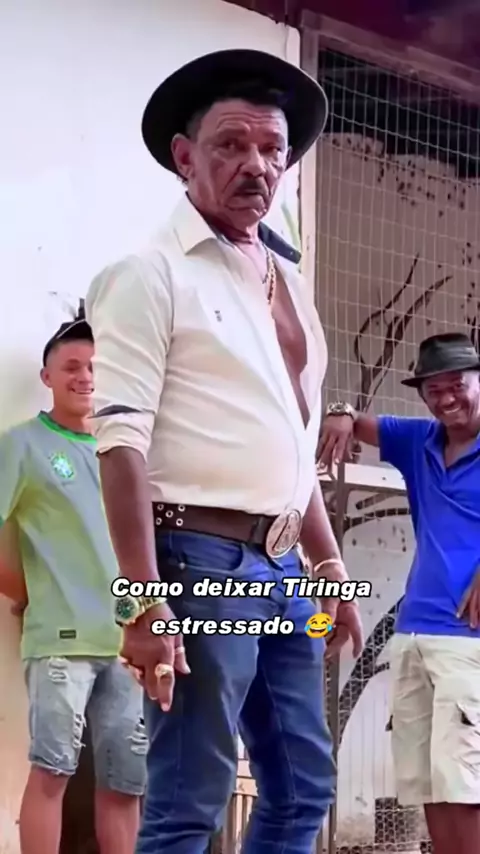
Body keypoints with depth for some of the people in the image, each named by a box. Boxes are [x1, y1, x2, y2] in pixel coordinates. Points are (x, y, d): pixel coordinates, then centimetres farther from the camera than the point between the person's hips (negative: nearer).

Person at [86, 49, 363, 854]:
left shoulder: (286, 282, 16)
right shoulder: (153, 274, -8)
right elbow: (121, 444, -16)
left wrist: (330, 565, 17)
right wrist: (145, 599, -23)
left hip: (279, 569, 8)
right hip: (199, 558, -8)